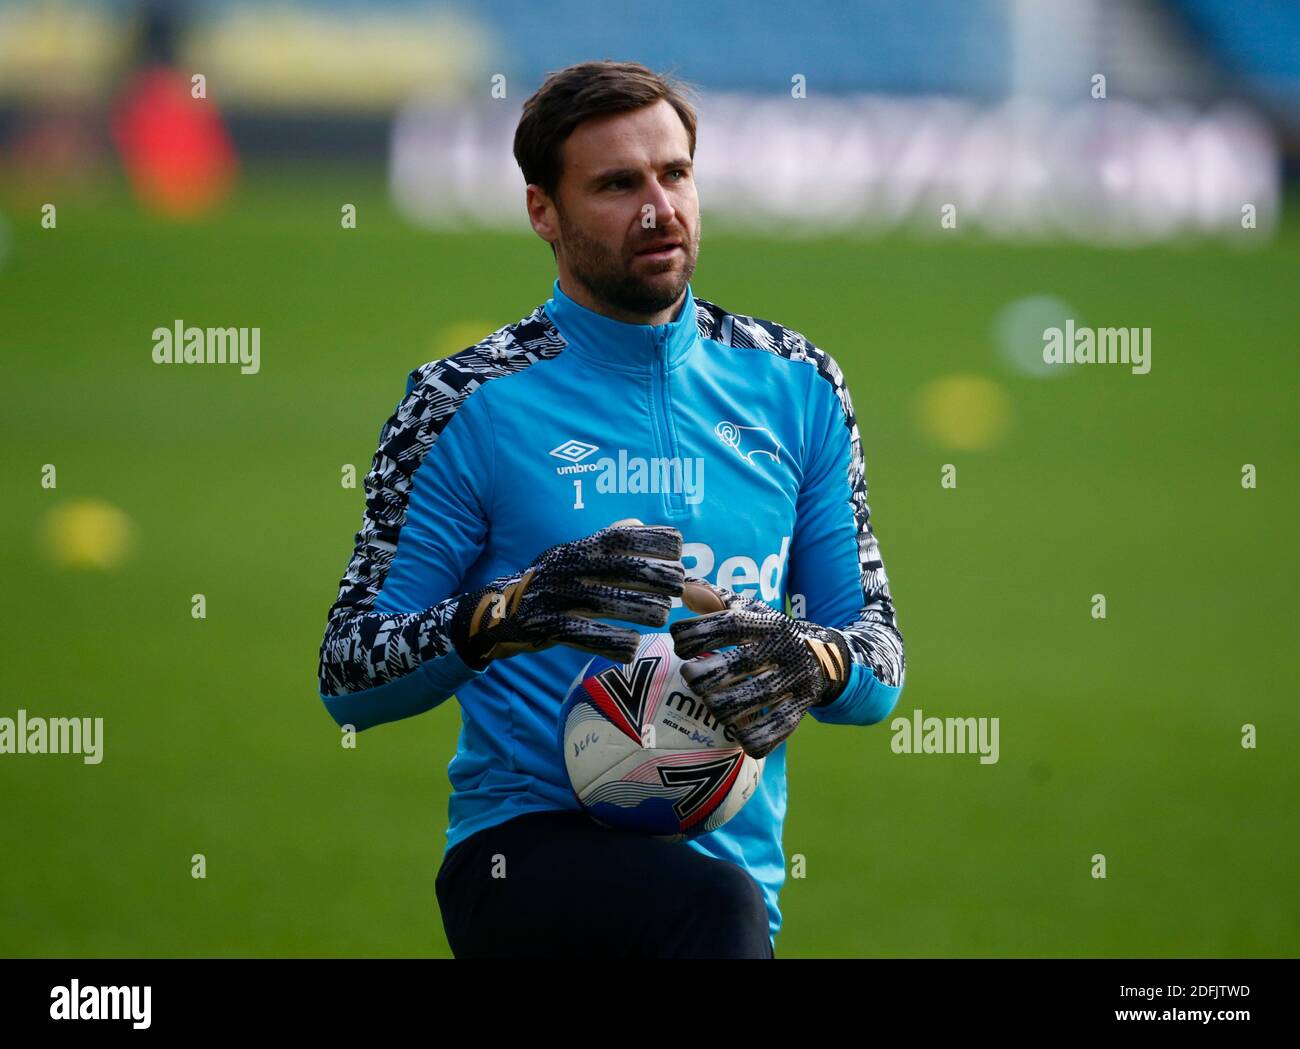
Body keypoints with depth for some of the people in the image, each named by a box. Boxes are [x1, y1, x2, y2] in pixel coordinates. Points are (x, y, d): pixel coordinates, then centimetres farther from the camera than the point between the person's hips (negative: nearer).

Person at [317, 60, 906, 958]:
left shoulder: (795, 386, 11)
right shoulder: (470, 403, -1)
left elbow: (880, 657, 13)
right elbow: (348, 679, -2)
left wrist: (812, 663, -12)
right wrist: (510, 610, -21)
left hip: (733, 863, 5)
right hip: (526, 844, -5)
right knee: (714, 907, -34)